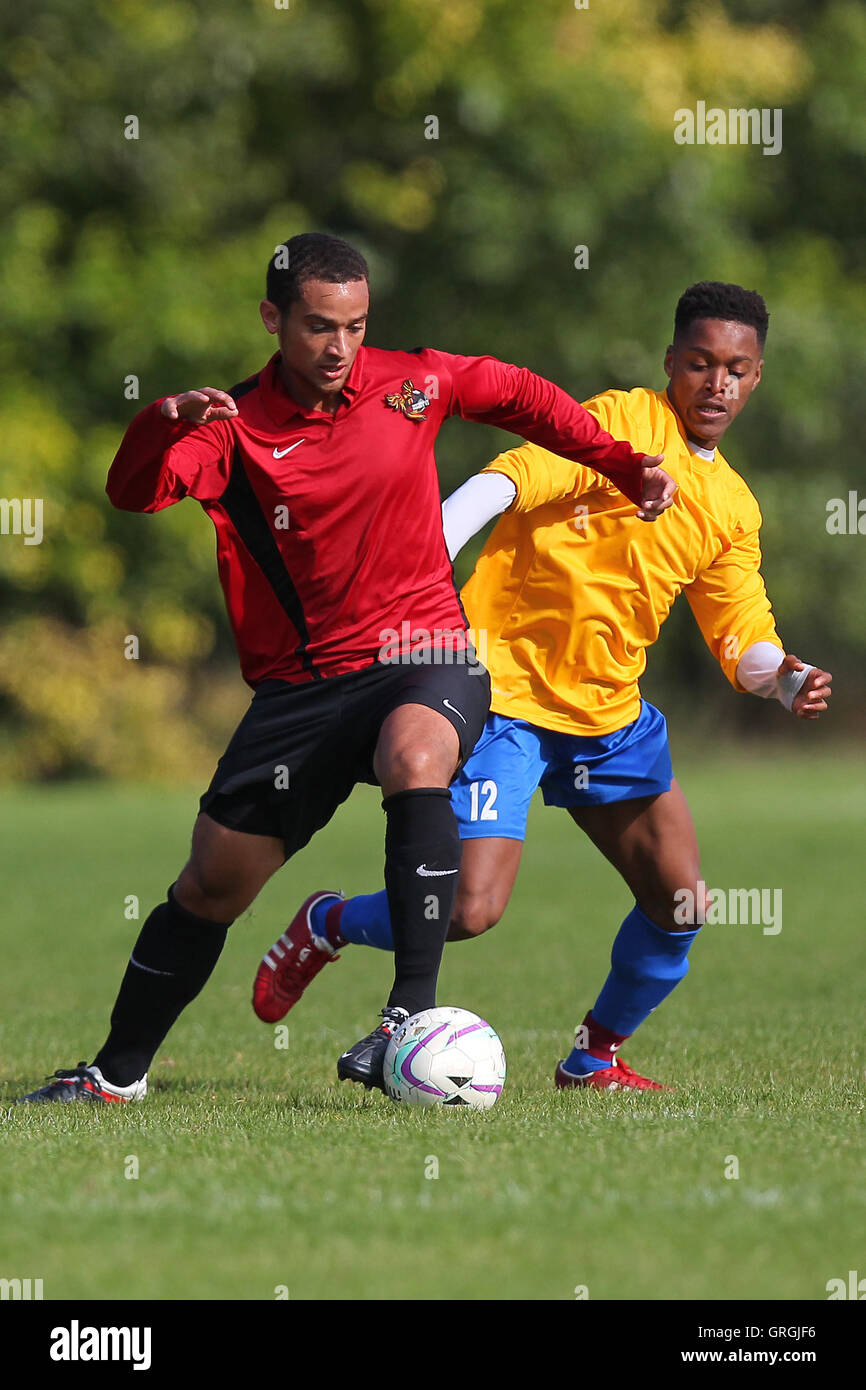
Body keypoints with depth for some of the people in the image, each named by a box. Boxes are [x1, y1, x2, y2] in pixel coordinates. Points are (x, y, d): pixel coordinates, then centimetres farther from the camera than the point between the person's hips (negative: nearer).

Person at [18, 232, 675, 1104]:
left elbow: (520, 396, 18)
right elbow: (133, 494, -22)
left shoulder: (413, 384, -1)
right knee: (209, 888, 6)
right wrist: (163, 424, -43)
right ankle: (117, 1073, 25)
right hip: (298, 685, 1)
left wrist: (622, 466, 13)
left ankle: (414, 1010, -39)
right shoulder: (236, 426, -6)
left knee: (415, 758, -37)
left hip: (422, 656, -1)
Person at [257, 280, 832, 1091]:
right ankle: (326, 926, 14)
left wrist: (784, 679, -9)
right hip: (503, 690, -7)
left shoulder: (732, 508, 12)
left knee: (680, 905, 0)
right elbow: (511, 479, -25)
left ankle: (596, 1057, 23)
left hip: (609, 713, 7)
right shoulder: (620, 424, -11)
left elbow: (743, 641, 14)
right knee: (471, 910, -16)